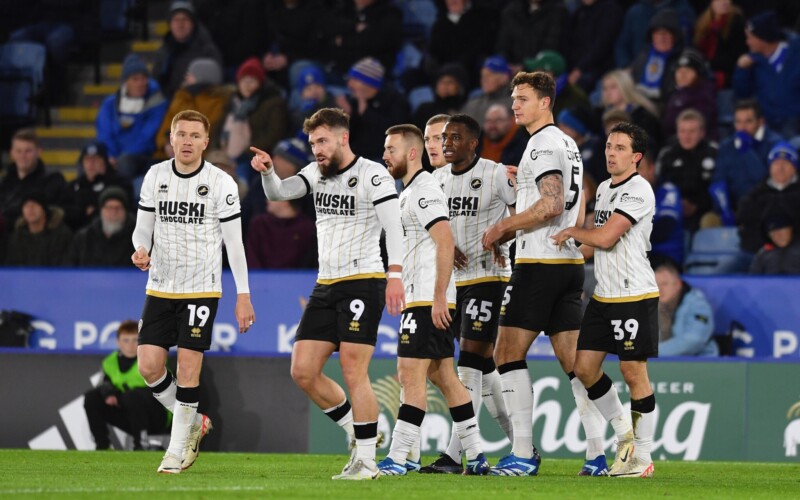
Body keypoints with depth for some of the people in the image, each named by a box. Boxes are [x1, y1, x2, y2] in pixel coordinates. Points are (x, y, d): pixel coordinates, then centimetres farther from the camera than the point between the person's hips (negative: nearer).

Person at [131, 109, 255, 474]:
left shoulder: (221, 183, -7)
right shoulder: (155, 176, 3)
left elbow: (234, 242, -4)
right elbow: (143, 227, 11)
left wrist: (243, 295, -7)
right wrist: (141, 250, -13)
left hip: (201, 288, -4)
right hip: (160, 288, 4)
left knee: (188, 367, -7)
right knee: (149, 366, -4)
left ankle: (178, 450, 4)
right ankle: (194, 423, 20)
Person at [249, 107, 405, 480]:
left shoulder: (372, 175, -9)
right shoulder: (317, 173, 12)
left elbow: (394, 226, -19)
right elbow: (278, 193, 2)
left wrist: (395, 273, -31)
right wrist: (267, 171, -20)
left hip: (363, 282, -8)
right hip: (326, 286, 8)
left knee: (353, 371, -12)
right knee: (303, 372, 2)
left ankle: (366, 461, -6)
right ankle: (357, 432, 18)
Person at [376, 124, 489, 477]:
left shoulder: (422, 190, -12)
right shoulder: (410, 191, 19)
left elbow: (446, 241, -21)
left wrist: (439, 297, -23)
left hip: (427, 300, -10)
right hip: (421, 300, 10)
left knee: (411, 377, -11)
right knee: (443, 377, 10)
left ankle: (396, 460, -13)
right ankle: (476, 457, 11)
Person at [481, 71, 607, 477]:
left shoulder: (543, 144, -11)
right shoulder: (568, 144, 20)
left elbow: (550, 205, -21)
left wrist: (502, 226, -10)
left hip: (539, 263, -9)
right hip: (569, 262, 9)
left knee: (508, 353, -5)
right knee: (573, 360, 7)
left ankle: (523, 454, -9)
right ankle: (598, 454, 2)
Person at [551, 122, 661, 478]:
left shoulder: (638, 191, -13)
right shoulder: (603, 188, 14)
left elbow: (605, 238, -20)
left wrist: (571, 232, -4)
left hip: (634, 295, -9)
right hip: (603, 295, 9)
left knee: (633, 372, -5)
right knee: (584, 367, 6)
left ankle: (643, 458, 2)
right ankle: (624, 432, 21)